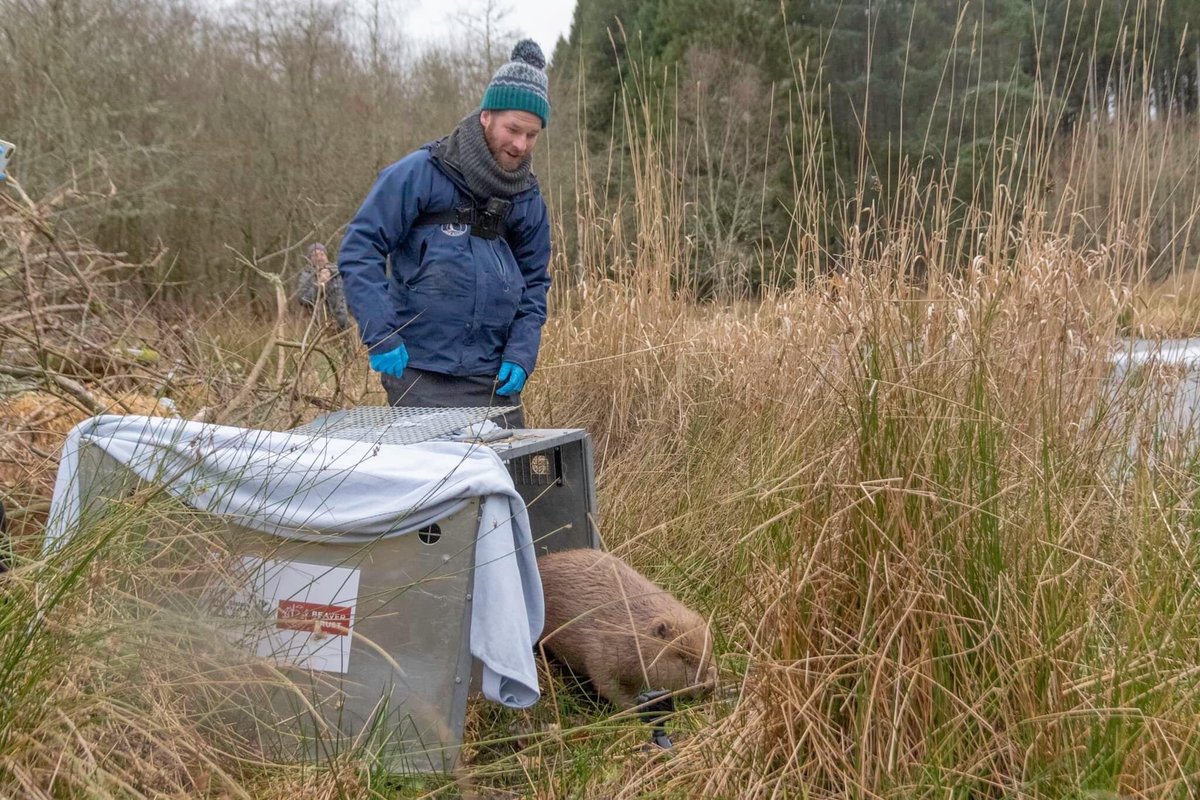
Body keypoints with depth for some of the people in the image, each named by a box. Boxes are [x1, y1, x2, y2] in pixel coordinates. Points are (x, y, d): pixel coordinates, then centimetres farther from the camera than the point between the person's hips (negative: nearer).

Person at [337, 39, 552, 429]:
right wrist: (380, 336, -16)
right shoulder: (420, 174, -7)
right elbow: (359, 249, -9)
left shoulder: (529, 201, 9)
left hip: (495, 382, 5)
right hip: (421, 379, -5)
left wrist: (521, 355, 1)